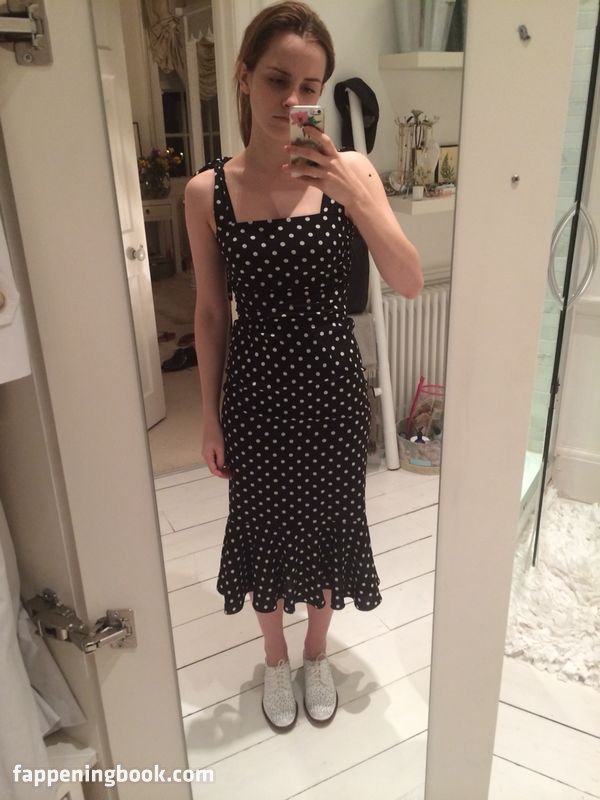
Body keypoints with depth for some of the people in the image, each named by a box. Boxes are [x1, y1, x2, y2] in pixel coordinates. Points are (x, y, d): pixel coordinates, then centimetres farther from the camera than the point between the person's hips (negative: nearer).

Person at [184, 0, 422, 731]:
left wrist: (353, 196, -26)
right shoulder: (208, 191, -6)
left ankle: (317, 653, 47)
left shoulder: (349, 171, -7)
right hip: (256, 389, 0)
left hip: (332, 385, 1)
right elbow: (211, 314, -1)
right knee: (265, 525, 17)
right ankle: (275, 659, 46)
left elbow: (410, 284, -14)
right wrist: (210, 416, 2)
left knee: (328, 521, 17)